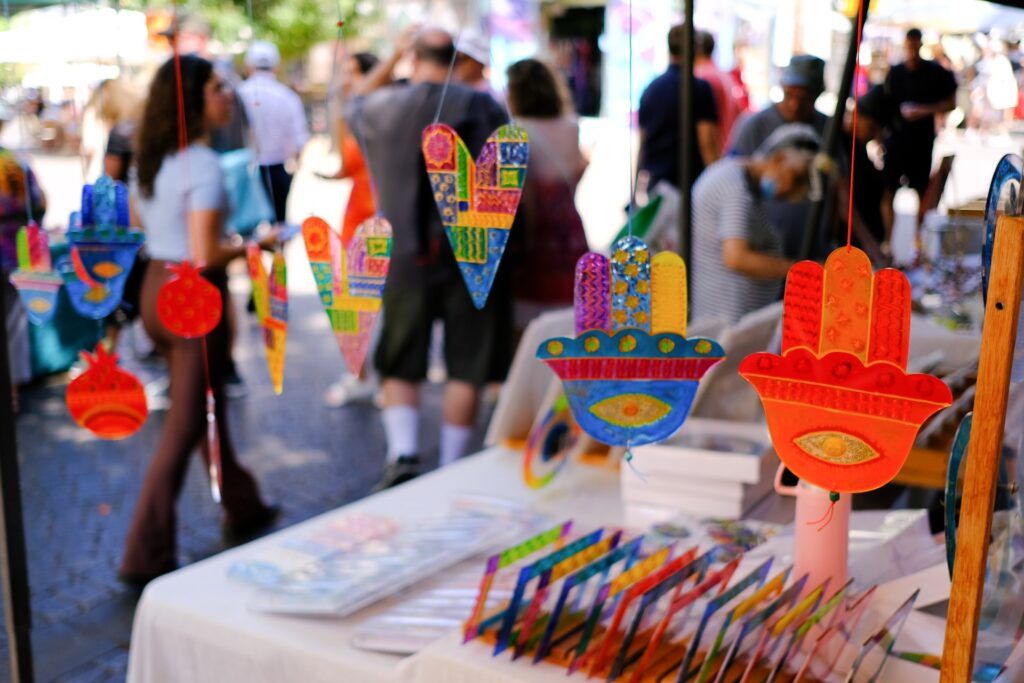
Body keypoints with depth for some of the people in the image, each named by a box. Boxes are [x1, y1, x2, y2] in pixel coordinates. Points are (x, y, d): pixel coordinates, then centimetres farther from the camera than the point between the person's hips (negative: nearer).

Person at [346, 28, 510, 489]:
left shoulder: (383, 107, 0)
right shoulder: (486, 108, -3)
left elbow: (354, 107, 24)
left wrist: (392, 58, 27)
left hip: (404, 259, 1)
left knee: (400, 366, 12)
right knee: (466, 369, 8)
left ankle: (402, 454, -5)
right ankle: (451, 470, 14)